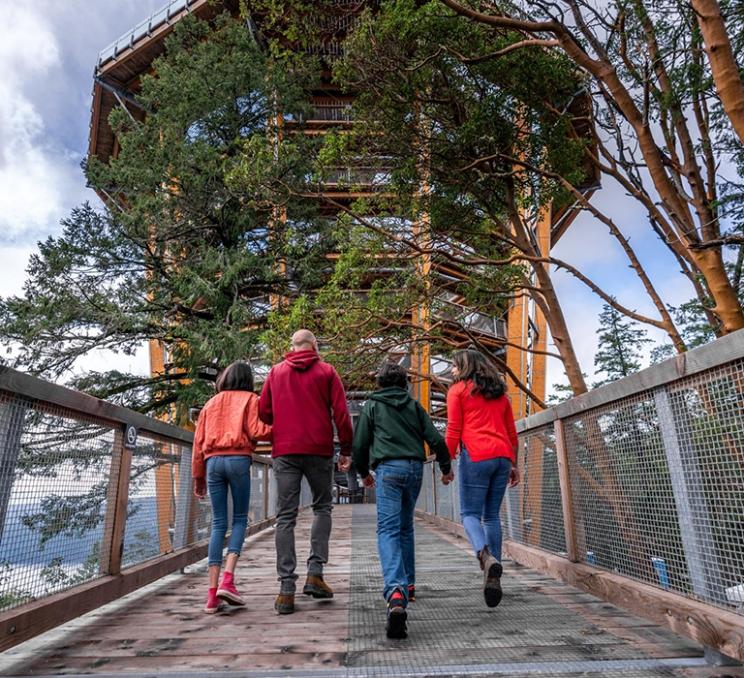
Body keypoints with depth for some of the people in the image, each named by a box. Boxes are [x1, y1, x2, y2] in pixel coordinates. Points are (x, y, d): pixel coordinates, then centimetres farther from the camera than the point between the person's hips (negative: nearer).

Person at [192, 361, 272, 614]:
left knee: (218, 523, 7)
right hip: (238, 459, -4)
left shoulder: (210, 403, 21)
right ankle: (228, 579, -9)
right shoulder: (249, 399, 9)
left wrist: (198, 477, 21)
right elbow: (255, 431, -7)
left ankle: (213, 592, 4)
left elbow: (198, 441, 18)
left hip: (213, 461, 4)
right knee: (240, 519, 8)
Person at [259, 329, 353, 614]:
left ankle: (286, 588, 3)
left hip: (284, 451, 2)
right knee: (322, 507, 15)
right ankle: (315, 573, 6)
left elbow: (263, 412, 7)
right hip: (319, 450, -1)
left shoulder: (276, 371, 11)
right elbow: (341, 413, -1)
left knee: (285, 517, 4)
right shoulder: (327, 371, 5)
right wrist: (346, 449, 4)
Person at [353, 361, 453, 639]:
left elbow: (359, 444, 6)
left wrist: (363, 472, 21)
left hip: (388, 468, -4)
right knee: (405, 527, 21)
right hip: (415, 468, 4)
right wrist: (446, 467, 23)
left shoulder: (372, 405, 9)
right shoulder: (414, 405, 16)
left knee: (388, 529, -11)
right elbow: (435, 439, 9)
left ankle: (396, 592, -31)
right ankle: (408, 584, 28)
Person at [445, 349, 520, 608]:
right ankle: (493, 576, 9)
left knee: (470, 513, 1)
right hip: (502, 456, 6)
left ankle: (486, 556, -25)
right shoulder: (499, 392, 22)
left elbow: (453, 431, -3)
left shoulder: (458, 389, 5)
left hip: (475, 455, -5)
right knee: (492, 515, 11)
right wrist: (513, 464, 23)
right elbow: (512, 433, 20)